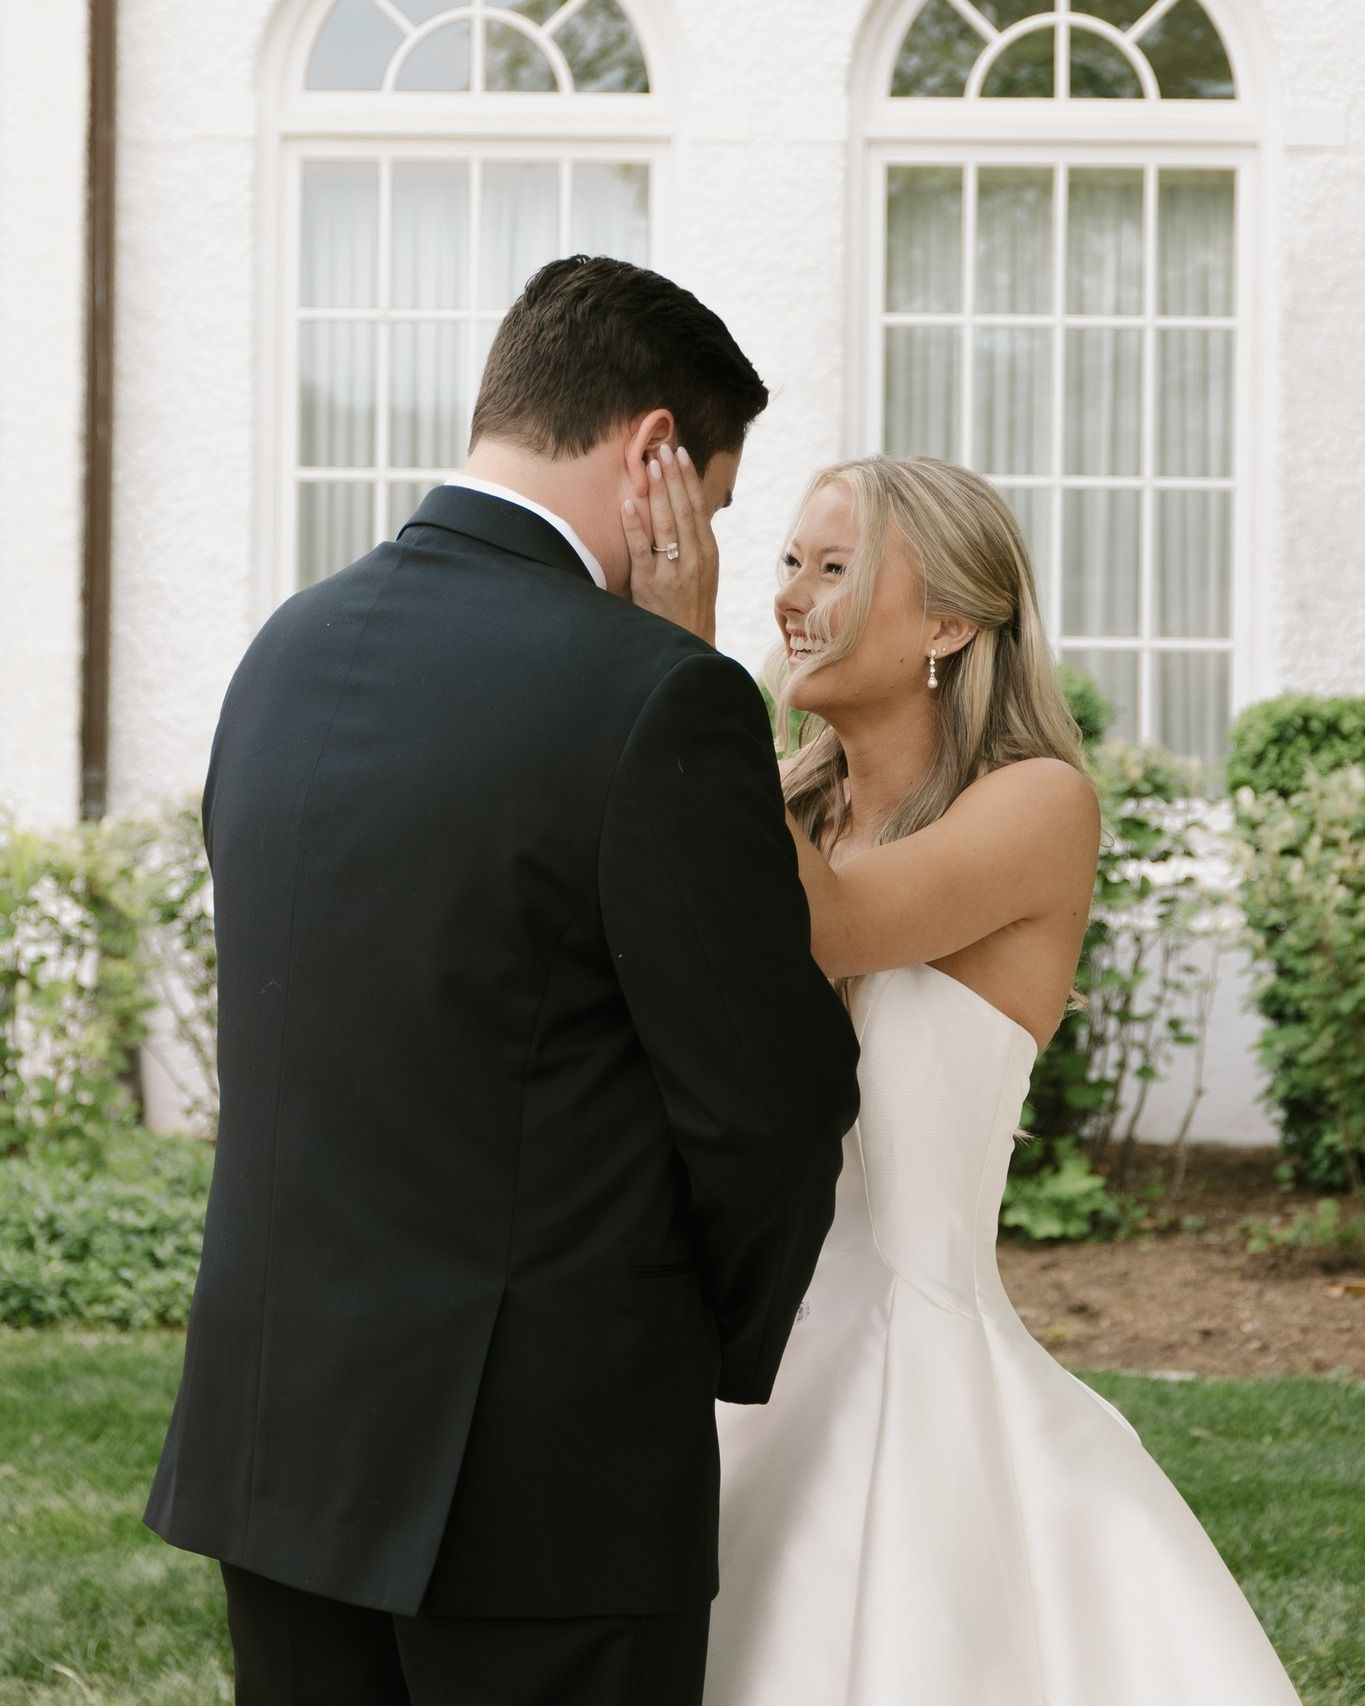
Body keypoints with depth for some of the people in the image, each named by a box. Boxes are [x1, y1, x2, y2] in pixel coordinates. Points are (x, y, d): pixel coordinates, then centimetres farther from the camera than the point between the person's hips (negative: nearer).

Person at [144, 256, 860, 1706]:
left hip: (276, 1428, 7)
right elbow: (768, 1094, -11)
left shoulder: (287, 651, 6)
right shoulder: (658, 696, -16)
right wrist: (728, 1352, 5)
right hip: (550, 1475, -7)